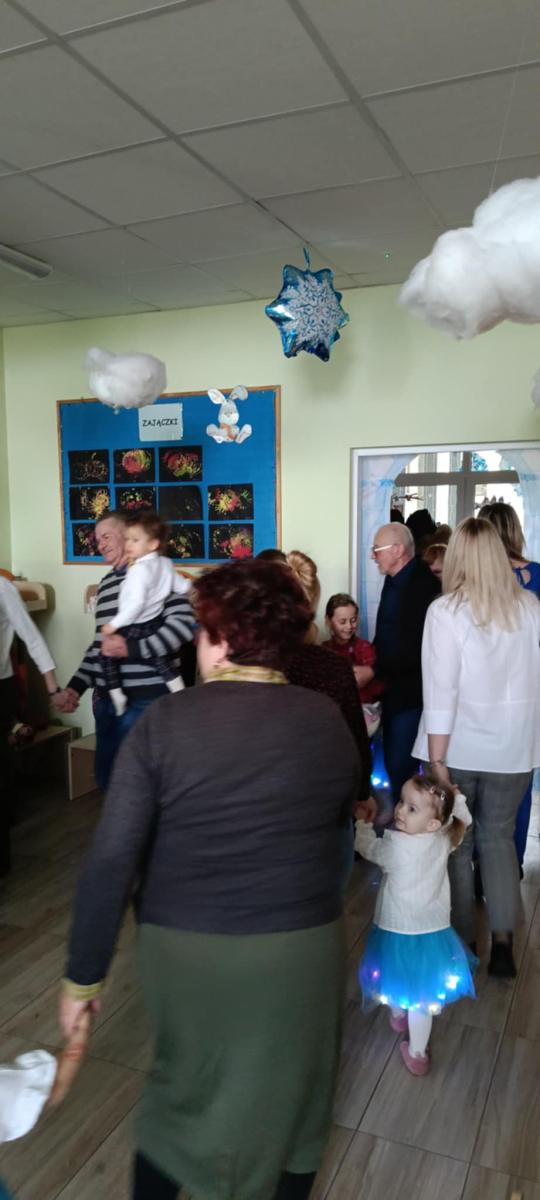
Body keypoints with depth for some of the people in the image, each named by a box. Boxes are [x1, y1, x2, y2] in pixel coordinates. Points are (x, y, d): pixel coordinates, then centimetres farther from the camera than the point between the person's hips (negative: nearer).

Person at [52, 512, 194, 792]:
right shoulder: (106, 583, 17)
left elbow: (184, 623, -23)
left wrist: (131, 649, -29)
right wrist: (75, 687, 14)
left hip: (144, 700, -9)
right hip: (106, 699, 9)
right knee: (106, 777, 18)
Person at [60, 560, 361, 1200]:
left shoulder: (163, 722, -15)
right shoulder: (328, 720, -8)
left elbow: (111, 861, -17)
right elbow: (341, 817, 6)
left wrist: (84, 976, -7)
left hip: (183, 950, 0)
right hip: (300, 951, 1)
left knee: (180, 1087, 27)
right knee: (290, 1102, 25)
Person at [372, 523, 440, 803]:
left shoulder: (421, 585, -22)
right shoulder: (394, 581, 8)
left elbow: (412, 651, -26)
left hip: (412, 693, -9)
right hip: (394, 689, 9)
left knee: (400, 766, -3)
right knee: (394, 764, 18)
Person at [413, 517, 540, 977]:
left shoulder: (446, 611, -15)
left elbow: (441, 692, -17)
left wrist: (437, 759, -13)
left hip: (459, 747, -2)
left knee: (456, 842, 14)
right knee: (498, 837, 18)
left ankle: (462, 942, 26)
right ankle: (503, 942, 16)